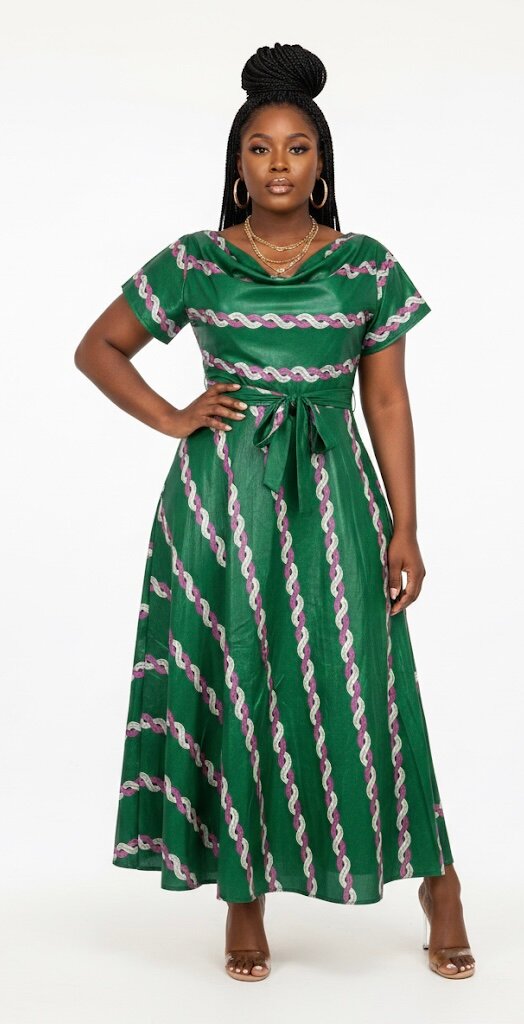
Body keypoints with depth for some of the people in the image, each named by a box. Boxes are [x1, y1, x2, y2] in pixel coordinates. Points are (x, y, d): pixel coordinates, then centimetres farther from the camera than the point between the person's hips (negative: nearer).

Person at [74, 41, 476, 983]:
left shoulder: (368, 267, 4)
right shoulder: (194, 264, 3)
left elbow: (388, 402, 4)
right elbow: (96, 349, 12)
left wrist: (405, 528, -1)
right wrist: (172, 419, -1)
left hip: (329, 494, -1)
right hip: (221, 497, 1)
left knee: (355, 683, -2)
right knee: (228, 686, 4)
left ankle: (437, 885, 12)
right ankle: (244, 897, 16)